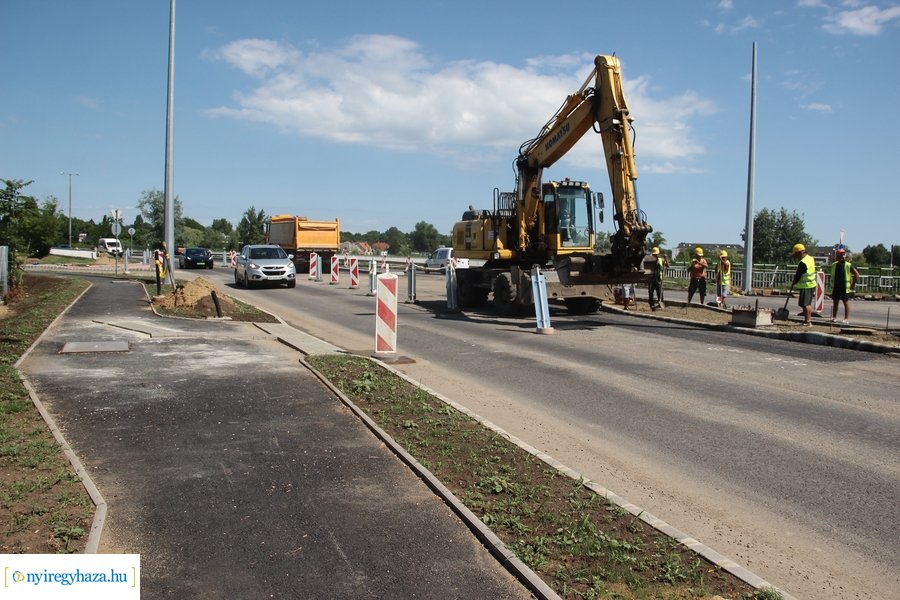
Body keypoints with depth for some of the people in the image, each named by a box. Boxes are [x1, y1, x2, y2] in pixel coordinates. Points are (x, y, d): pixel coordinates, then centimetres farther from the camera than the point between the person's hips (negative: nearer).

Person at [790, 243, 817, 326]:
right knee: (808, 304, 17)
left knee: (805, 304, -7)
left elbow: (798, 276, -15)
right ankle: (808, 319, 24)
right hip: (812, 284, 10)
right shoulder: (811, 258, 8)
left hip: (806, 286, -10)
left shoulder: (802, 263, -21)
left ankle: (808, 321, -9)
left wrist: (793, 284, -2)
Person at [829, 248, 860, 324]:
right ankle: (834, 317, 15)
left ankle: (847, 318, 6)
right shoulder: (834, 265, 3)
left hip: (845, 287, -4)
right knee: (835, 302, 8)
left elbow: (857, 274, -5)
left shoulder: (848, 266, -9)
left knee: (846, 302, 2)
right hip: (836, 287, 4)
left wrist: (853, 284, -6)